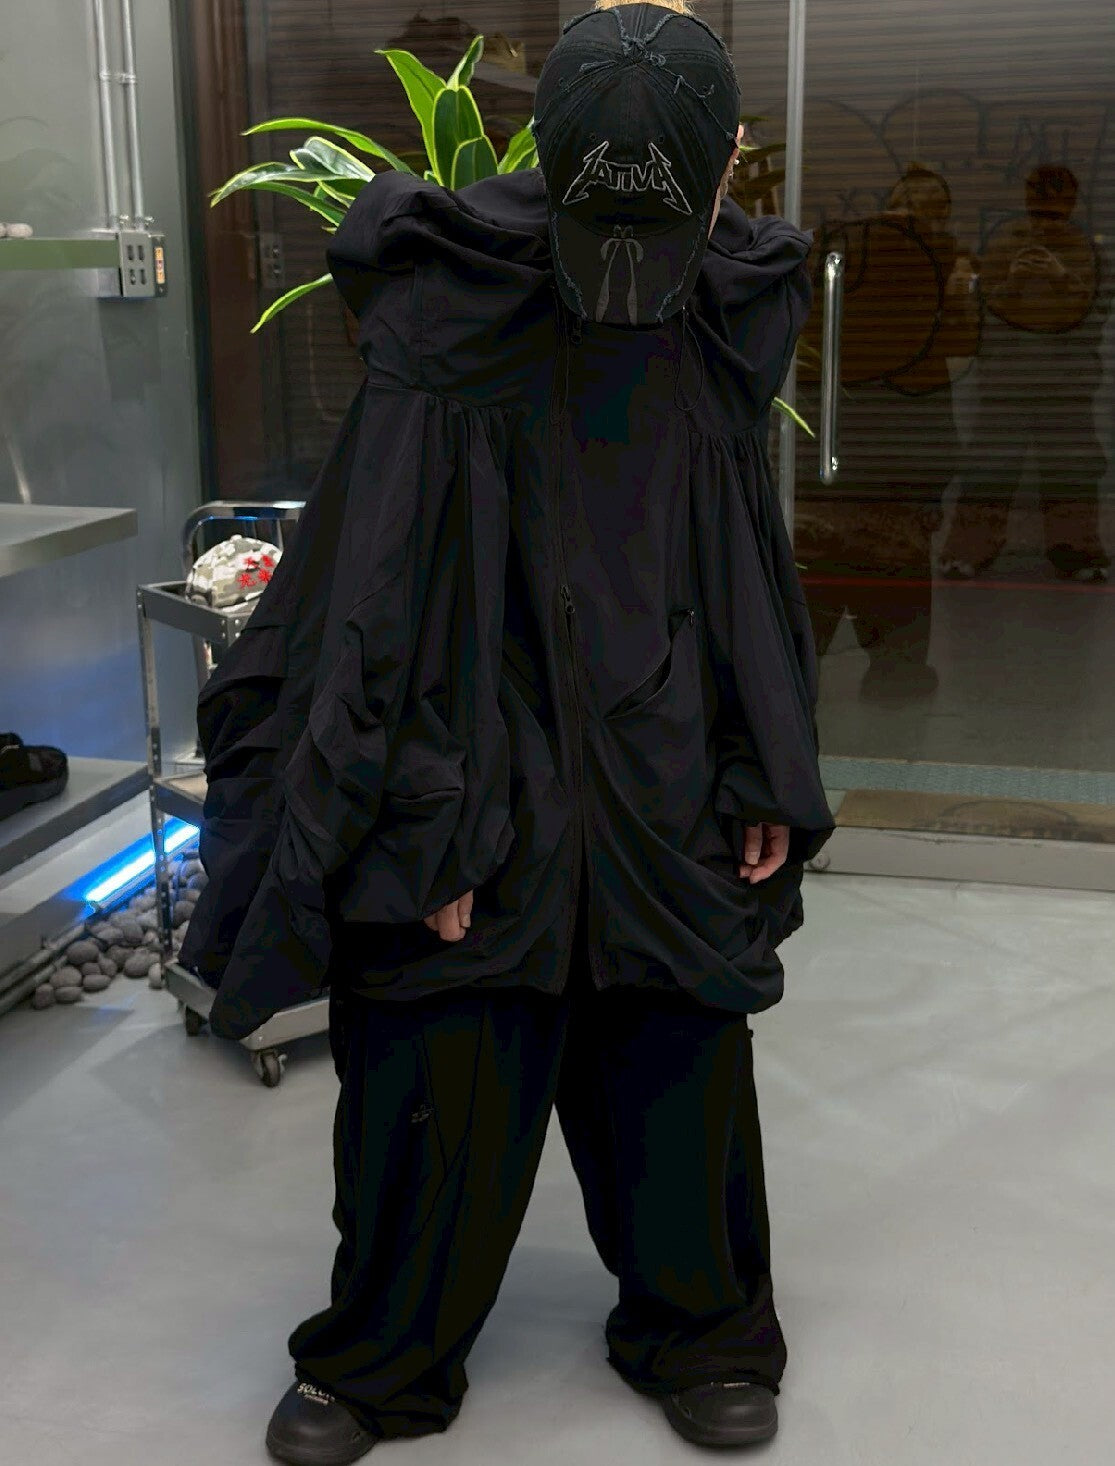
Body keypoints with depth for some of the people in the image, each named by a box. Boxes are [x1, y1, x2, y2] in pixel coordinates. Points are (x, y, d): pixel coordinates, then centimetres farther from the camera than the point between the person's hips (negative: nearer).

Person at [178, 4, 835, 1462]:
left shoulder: (718, 347, 0)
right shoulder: (454, 333, -12)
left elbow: (754, 586, 7)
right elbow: (382, 590, -14)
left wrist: (770, 783, 5)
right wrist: (419, 821, -17)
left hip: (665, 802, 3)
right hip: (488, 784, -3)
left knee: (679, 1070, 12)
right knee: (438, 1082, 6)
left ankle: (701, 1329, 36)